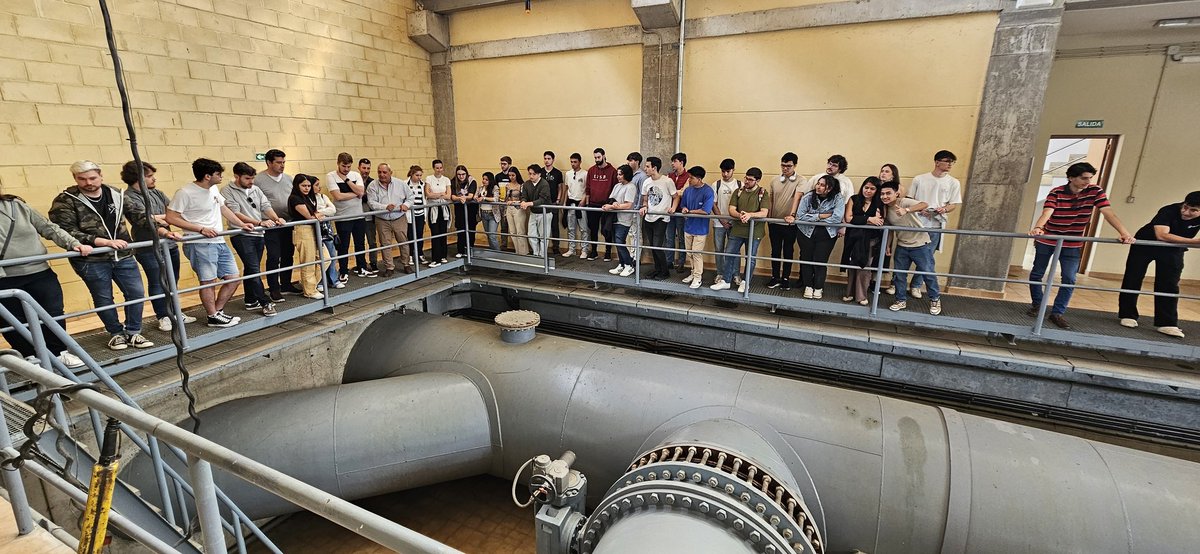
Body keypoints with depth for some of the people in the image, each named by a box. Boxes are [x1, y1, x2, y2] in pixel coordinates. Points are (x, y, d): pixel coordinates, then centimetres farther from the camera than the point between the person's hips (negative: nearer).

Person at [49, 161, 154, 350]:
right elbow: (67, 232, -15)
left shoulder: (116, 195, 4)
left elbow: (138, 215, 11)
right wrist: (105, 242, -25)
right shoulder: (65, 201, -9)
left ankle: (133, 332, 20)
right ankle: (117, 333, 26)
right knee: (104, 299, 9)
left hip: (123, 256, 3)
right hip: (91, 261, -3)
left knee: (136, 293, 5)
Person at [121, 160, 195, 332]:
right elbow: (145, 221, -25)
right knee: (157, 283, 4)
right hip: (150, 249, -7)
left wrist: (158, 217, -12)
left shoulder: (156, 192, 10)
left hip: (170, 245, 7)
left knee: (172, 281, 15)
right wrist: (165, 232, -40)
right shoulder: (129, 198, -12)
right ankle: (163, 317, 17)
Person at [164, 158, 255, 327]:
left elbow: (223, 208, 23)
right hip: (200, 244, -8)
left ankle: (218, 311, 25)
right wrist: (201, 229, -18)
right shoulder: (185, 193, -13)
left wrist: (241, 224, 16)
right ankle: (213, 317, 13)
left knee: (233, 278, 10)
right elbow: (171, 217, -14)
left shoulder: (213, 189, 10)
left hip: (220, 242, 8)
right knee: (209, 281, -1)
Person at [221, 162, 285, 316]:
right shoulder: (227, 191, -5)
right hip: (242, 235, -6)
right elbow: (236, 214, -14)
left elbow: (266, 206, 6)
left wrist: (276, 219, -14)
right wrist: (259, 223, -24)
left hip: (259, 234, 6)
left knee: (251, 269, 13)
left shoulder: (255, 189, 13)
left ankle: (251, 301, 21)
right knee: (254, 269, -9)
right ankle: (265, 303, -8)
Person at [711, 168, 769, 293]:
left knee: (750, 258, 7)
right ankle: (726, 281, 16)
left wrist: (750, 215, -28)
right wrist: (740, 215, -23)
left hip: (754, 231, -3)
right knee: (729, 254, 4)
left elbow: (764, 213, -12)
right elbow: (731, 210, -1)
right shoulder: (738, 192, 7)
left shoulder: (763, 193, -3)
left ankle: (745, 282, 24)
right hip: (737, 230, 3)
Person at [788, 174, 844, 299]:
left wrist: (812, 217, -16)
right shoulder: (808, 197, -8)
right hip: (806, 232, 2)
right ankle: (808, 286, 21)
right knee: (806, 259, 5)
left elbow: (837, 218, -23)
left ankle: (818, 288, 17)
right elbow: (800, 216, -15)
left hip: (827, 234, -1)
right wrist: (820, 216, -19)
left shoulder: (838, 198, -11)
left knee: (820, 261, -1)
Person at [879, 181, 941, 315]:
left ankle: (935, 300, 23)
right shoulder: (885, 209, 0)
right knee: (899, 274, 8)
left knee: (928, 273, 4)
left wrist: (906, 210, -52)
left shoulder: (904, 202, -19)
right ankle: (901, 300, 23)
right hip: (902, 246, 6)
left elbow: (924, 204, -37)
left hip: (920, 244, -6)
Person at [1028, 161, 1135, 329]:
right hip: (1046, 241, -2)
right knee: (1037, 274, 9)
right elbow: (1047, 212, -32)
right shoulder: (1056, 193, -16)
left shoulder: (1095, 192, -9)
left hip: (1072, 245, 2)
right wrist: (1037, 228, -53)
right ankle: (1037, 304, 29)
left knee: (1069, 279, -5)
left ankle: (1058, 313, 5)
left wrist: (1124, 233, -32)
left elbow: (1108, 212, -18)